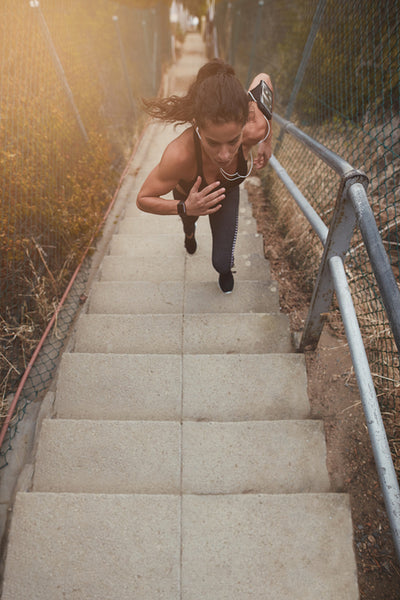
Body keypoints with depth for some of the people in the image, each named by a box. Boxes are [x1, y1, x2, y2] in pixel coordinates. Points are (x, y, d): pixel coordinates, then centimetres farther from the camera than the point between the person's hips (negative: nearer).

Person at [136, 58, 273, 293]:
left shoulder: (255, 130, -40)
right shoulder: (180, 154, -48)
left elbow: (263, 78, -18)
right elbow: (143, 199, -32)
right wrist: (185, 208, -49)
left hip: (227, 192, 1)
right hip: (190, 194, 0)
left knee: (223, 263, -4)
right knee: (189, 221, 35)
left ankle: (225, 270, 38)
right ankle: (190, 233, 77)